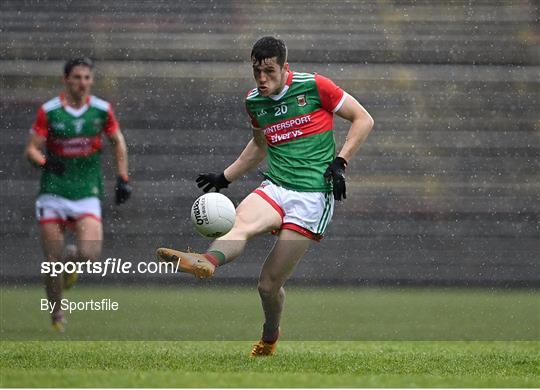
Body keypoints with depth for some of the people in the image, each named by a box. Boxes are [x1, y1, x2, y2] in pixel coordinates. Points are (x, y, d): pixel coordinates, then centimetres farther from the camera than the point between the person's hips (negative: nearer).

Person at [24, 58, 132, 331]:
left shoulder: (102, 110, 1)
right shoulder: (48, 111, -5)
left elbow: (117, 142, 16)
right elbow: (31, 149, -5)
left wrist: (123, 179, 10)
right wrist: (45, 162, -26)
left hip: (87, 193, 1)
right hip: (53, 193, -1)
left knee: (90, 255, -18)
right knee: (52, 261, -4)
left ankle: (72, 257, 20)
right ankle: (56, 315, 17)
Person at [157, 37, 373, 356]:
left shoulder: (314, 87, -5)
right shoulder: (254, 102, 11)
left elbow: (363, 119, 2)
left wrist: (340, 162, -9)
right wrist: (225, 177, 22)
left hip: (313, 196, -5)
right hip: (275, 188, 5)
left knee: (269, 284, -7)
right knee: (241, 224, -31)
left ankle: (270, 337, 19)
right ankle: (206, 261, -58)